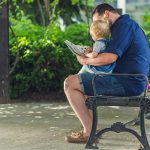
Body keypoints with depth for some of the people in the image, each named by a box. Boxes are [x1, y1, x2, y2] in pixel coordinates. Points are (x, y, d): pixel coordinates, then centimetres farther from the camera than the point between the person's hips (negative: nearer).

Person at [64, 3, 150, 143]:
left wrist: (86, 60, -8)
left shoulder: (123, 25, -13)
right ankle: (90, 128, 19)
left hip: (127, 83, -11)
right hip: (131, 80, 11)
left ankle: (89, 132, -9)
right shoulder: (127, 24, 21)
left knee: (70, 83, -10)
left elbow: (110, 57, -23)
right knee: (82, 81, 27)